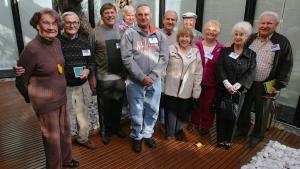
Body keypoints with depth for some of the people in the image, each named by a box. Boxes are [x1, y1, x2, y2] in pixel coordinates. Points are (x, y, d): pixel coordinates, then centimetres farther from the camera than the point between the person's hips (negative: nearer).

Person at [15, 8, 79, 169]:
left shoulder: (56, 42, -2)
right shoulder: (31, 49, -22)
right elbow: (21, 81, -10)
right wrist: (31, 98, 5)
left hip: (61, 97, 7)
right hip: (45, 102, -7)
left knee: (65, 130, 21)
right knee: (52, 137, 9)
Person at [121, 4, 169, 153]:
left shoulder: (159, 34, 5)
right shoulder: (129, 34, -3)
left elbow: (164, 57, 0)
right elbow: (127, 59, -10)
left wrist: (152, 76, -11)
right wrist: (142, 77, -14)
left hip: (155, 81, 3)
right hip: (135, 81, -3)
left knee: (153, 110, 12)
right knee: (137, 111, 7)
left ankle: (147, 134, 34)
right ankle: (136, 137, 29)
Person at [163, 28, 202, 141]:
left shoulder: (196, 53, 4)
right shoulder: (171, 49, -2)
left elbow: (198, 73, 4)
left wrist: (196, 90, 2)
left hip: (187, 89, 2)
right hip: (171, 88, -2)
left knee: (183, 112, 14)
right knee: (171, 110, 8)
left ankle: (179, 130, 37)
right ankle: (170, 132, 28)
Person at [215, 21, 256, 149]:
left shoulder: (251, 55, 3)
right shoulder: (225, 51, 3)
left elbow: (250, 73, -5)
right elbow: (219, 68, -6)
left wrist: (236, 86, -17)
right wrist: (227, 84, -17)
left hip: (239, 90, 0)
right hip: (223, 89, 0)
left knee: (233, 115, 6)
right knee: (221, 114, 4)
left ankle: (228, 140, 24)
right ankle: (220, 139, 19)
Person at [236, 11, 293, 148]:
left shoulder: (282, 42, -7)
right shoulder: (251, 38, 3)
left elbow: (286, 65, -7)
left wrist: (278, 85, -12)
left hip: (265, 85, -3)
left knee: (261, 112, 12)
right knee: (244, 108, 16)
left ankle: (257, 135, 32)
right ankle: (242, 129, 38)